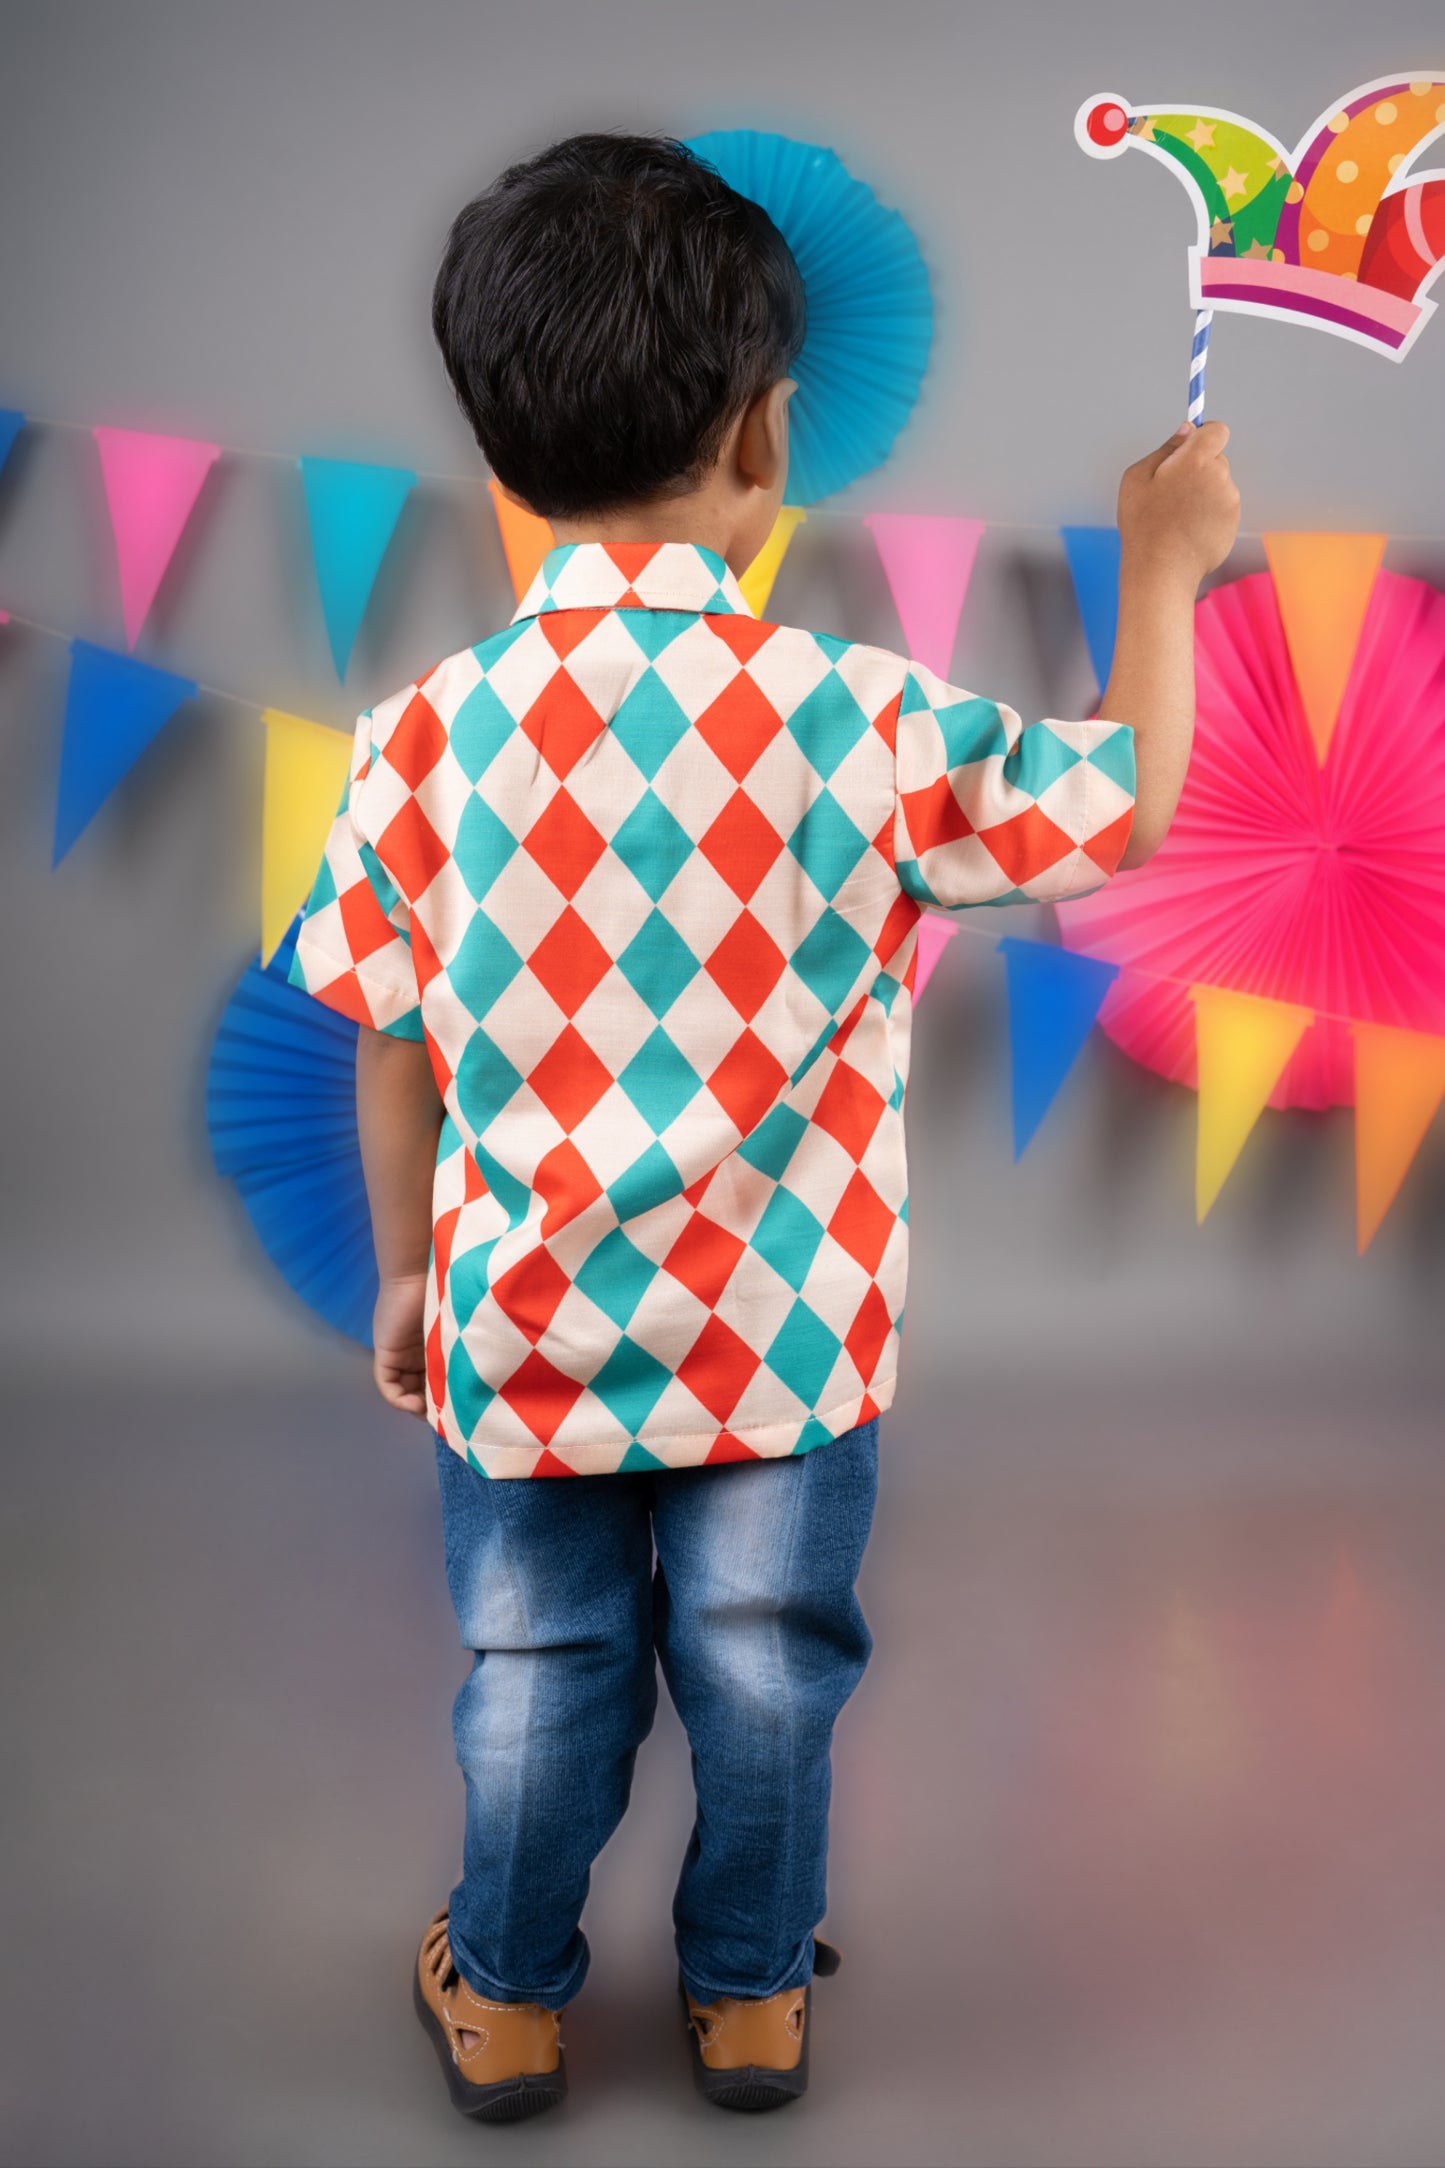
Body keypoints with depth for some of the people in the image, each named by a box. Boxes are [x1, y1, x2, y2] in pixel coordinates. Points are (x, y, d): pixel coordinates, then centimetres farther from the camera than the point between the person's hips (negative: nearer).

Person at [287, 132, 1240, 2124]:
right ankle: (754, 1997, 37)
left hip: (523, 1319, 1)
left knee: (538, 1669, 19)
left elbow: (390, 1055, -4)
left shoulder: (426, 734, -13)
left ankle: (510, 1999, 36)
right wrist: (1163, 569, 9)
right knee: (769, 1670, 18)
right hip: (786, 1329, -1)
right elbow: (1131, 810, -4)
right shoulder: (855, 719, -17)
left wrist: (405, 1274, 11)